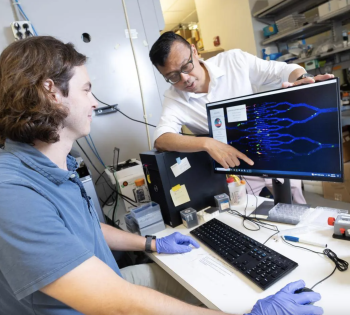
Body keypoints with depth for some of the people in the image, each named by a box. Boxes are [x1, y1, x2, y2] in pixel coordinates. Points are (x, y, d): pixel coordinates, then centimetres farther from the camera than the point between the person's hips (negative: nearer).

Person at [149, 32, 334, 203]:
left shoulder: (235, 60, -8)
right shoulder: (173, 99, -8)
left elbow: (288, 71, -3)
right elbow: (161, 139, -23)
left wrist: (305, 80, -27)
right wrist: (207, 143, -38)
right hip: (235, 171, 0)